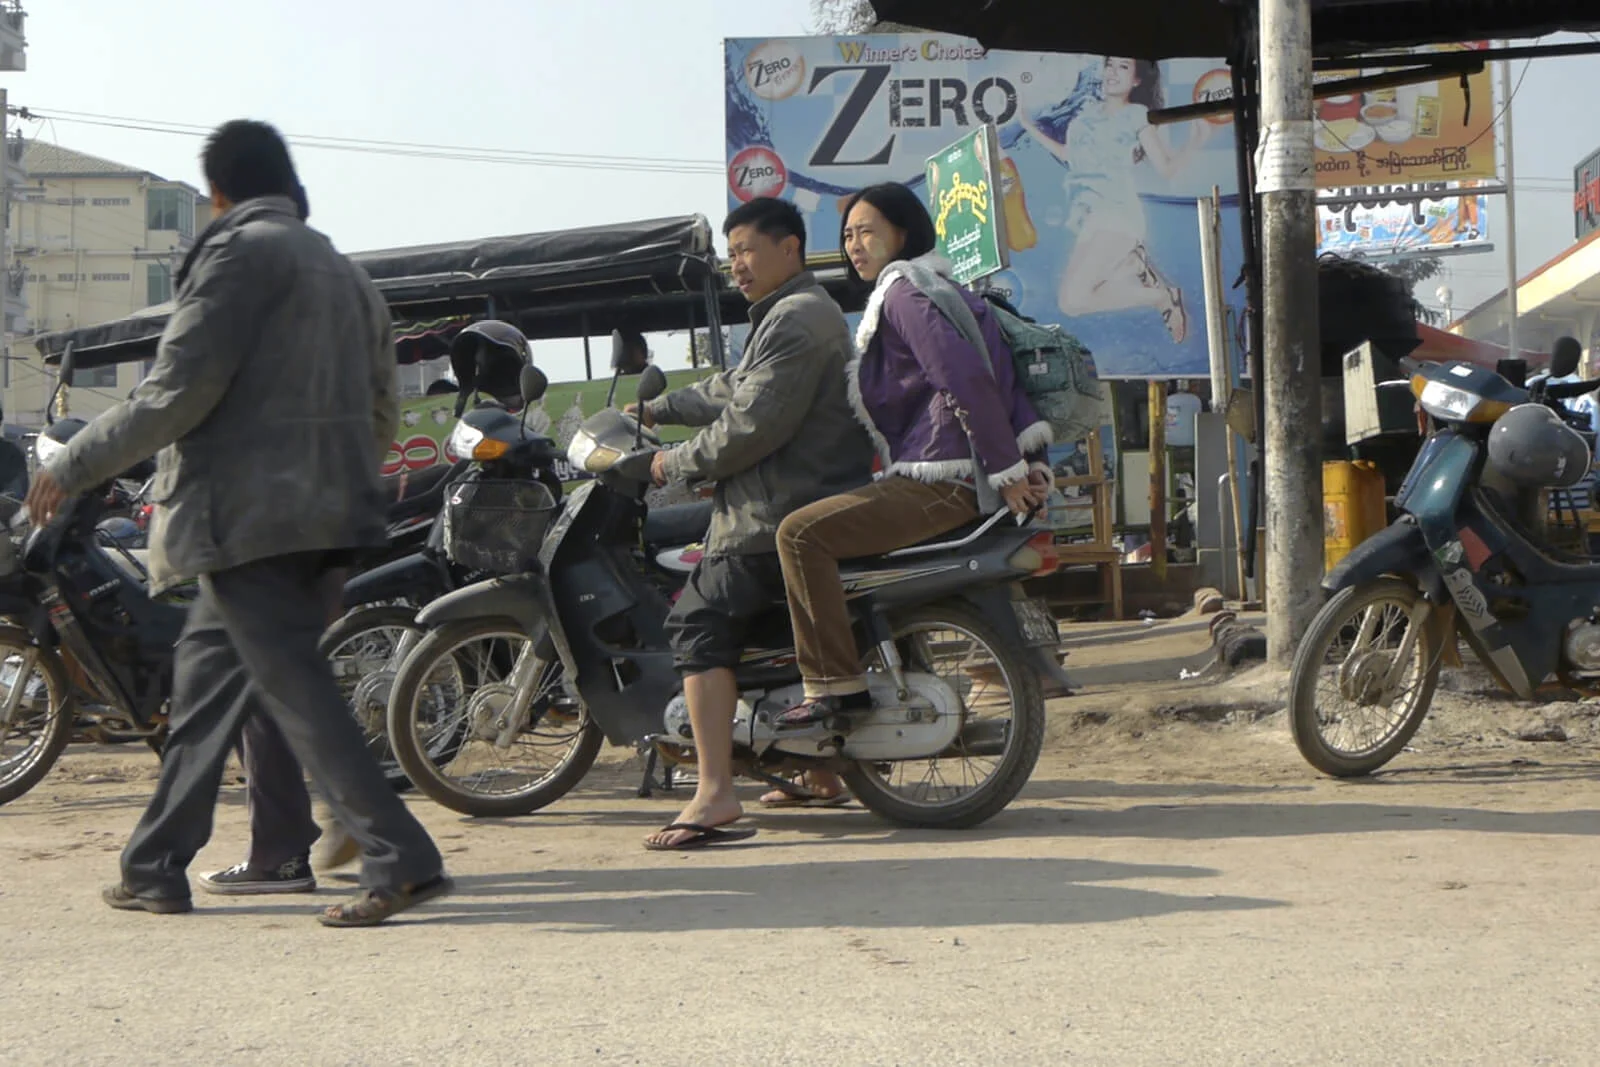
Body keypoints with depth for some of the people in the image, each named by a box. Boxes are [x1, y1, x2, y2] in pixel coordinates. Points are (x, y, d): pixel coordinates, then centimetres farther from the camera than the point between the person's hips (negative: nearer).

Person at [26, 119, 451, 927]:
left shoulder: (237, 253, -6)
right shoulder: (344, 272, 19)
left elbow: (176, 393, -14)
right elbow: (381, 416, 20)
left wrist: (71, 468, -5)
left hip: (246, 514, -9)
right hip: (326, 517, 9)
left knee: (295, 687, -10)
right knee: (206, 670, 16)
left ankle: (400, 859, -15)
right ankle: (155, 865, 21)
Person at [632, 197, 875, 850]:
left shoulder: (797, 318, -13)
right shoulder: (801, 313, 22)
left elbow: (752, 424, -21)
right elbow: (733, 391, 32)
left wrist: (678, 464, -10)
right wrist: (657, 410, 31)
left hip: (784, 511, -11)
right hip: (817, 498, 11)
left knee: (701, 620, -15)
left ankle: (715, 792, -25)